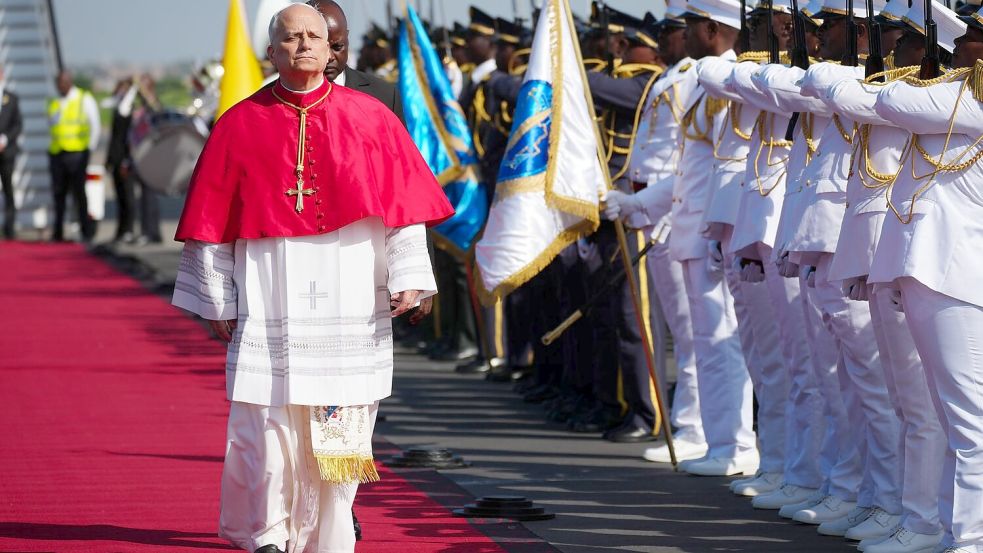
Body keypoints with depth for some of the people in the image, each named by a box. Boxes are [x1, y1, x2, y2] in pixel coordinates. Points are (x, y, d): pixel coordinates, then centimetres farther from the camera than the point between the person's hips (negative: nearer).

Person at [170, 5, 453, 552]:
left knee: (340, 428, 2)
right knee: (265, 428, -5)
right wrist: (219, 300, 4)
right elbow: (213, 219, 6)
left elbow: (404, 204, 4)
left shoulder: (370, 119, 6)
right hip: (269, 304, -1)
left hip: (349, 303, 1)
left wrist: (406, 277, -6)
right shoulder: (242, 125, 5)